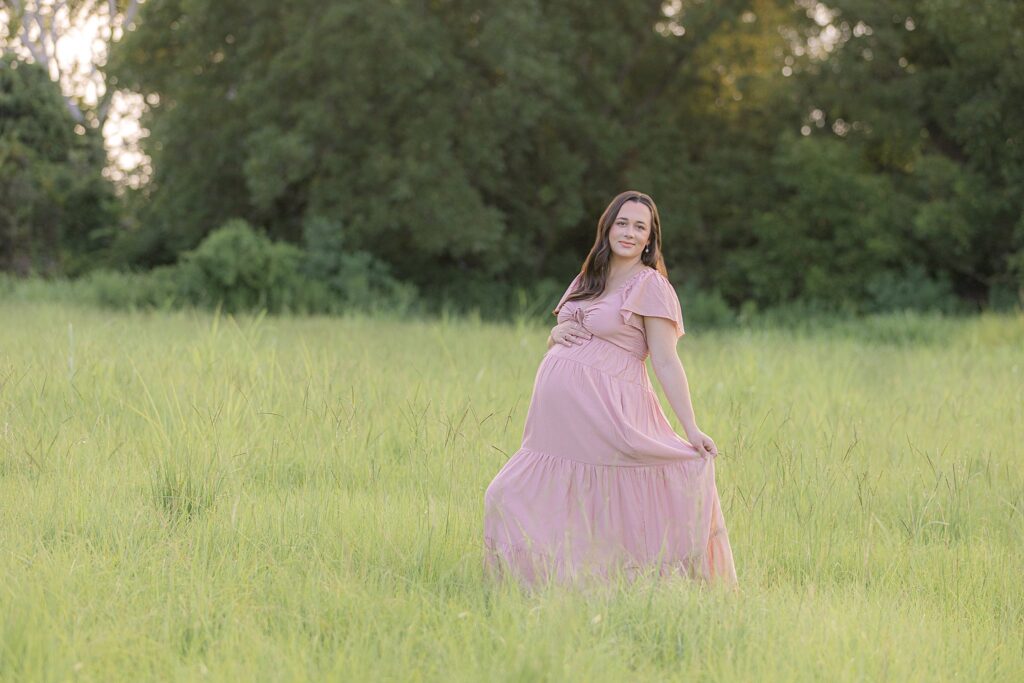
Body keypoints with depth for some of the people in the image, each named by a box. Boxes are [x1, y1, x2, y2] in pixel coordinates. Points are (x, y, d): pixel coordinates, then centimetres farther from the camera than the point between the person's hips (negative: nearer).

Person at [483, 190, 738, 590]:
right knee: (507, 500, 3)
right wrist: (557, 333, 4)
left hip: (606, 416, -8)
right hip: (559, 419, 8)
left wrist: (691, 430, -14)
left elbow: (666, 363, -7)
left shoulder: (650, 284, -3)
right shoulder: (587, 280, 19)